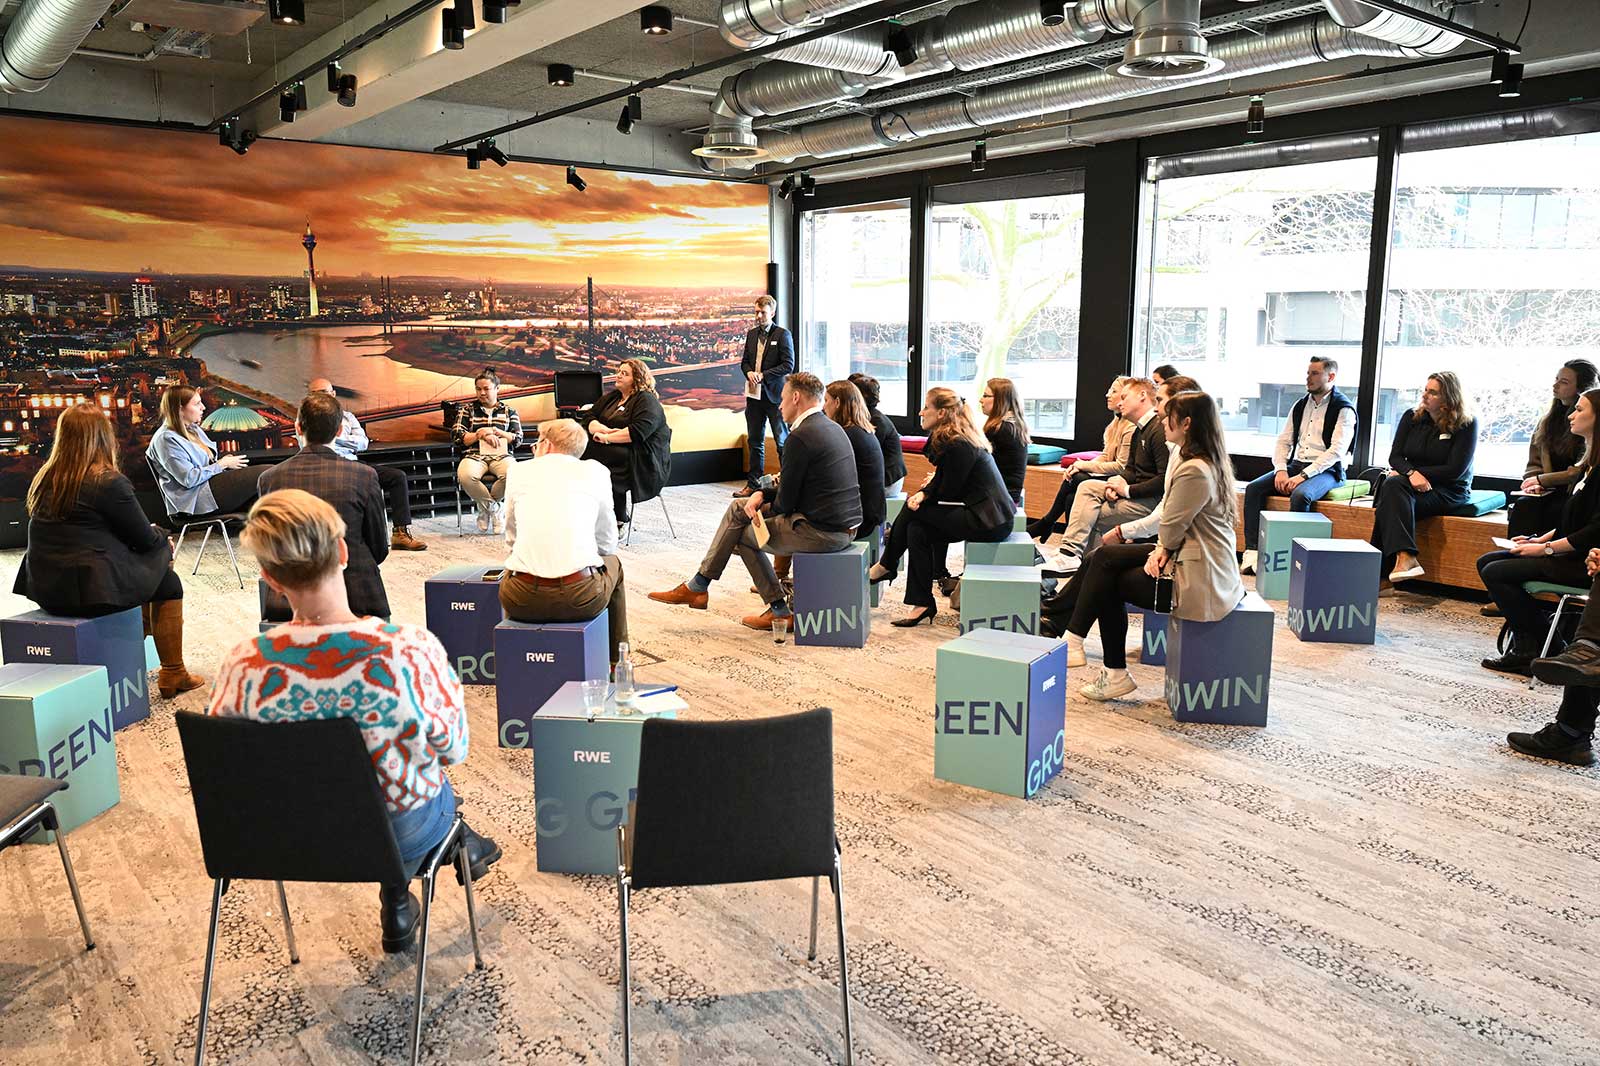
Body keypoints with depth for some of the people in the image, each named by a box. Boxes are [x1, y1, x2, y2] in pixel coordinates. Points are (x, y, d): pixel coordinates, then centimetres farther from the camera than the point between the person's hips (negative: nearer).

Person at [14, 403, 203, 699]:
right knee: (168, 582, 15)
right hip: (94, 588, -7)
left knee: (143, 565, 27)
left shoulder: (44, 480, 8)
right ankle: (173, 675, 18)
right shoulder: (109, 482, -14)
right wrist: (161, 535, 16)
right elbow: (144, 538, -7)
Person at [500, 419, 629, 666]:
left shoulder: (520, 471, 12)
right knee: (612, 563, 32)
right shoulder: (595, 471, 9)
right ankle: (617, 664, 39)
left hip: (522, 600, 2)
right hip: (581, 598, -1)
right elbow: (607, 544, 13)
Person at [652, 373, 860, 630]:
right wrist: (763, 493, 7)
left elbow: (785, 503, -14)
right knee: (738, 509, 16)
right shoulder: (832, 428, 14)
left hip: (822, 532, -10)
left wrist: (768, 504, 9)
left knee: (743, 534, 11)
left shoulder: (800, 437, -17)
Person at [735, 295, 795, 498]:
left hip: (775, 395, -6)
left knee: (783, 442, -1)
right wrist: (749, 372, -5)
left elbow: (788, 365, -12)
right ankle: (753, 483, 20)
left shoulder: (783, 334, -6)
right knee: (754, 441, 12)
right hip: (754, 395, 6)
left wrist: (763, 375, -16)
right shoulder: (751, 334, 13)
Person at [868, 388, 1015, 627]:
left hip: (988, 521, -9)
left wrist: (921, 499, 4)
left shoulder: (958, 445, -18)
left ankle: (886, 566, 10)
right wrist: (923, 494, -6)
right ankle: (922, 604, 2)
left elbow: (948, 492, -13)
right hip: (988, 514, 9)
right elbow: (941, 480, 14)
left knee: (913, 512, -9)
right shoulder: (949, 439, 12)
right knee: (918, 529, 1)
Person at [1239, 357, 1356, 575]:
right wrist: (1281, 470, -6)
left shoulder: (1343, 409, -4)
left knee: (1300, 495, -37)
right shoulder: (1301, 405, 16)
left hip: (1325, 471, -6)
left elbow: (1336, 451, -15)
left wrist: (1303, 475, -22)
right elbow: (1283, 441, 13)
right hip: (1295, 465, 6)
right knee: (1253, 488, -16)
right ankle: (1251, 553, -23)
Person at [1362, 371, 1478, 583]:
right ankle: (1405, 556, -41)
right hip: (1411, 484, 6)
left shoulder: (1466, 424, -5)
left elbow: (1455, 470, -12)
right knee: (1391, 484, -30)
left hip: (1449, 491, -6)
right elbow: (1395, 457, 3)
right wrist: (1411, 473, -20)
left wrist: (1411, 473, -13)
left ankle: (1382, 567, -45)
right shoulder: (1411, 418, 9)